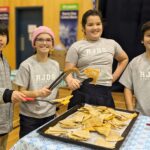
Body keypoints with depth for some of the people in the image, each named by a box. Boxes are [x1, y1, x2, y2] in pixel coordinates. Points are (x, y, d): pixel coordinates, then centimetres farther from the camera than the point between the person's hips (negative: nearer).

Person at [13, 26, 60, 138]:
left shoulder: (55, 65, 1)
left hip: (50, 115, 4)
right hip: (30, 117, -4)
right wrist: (38, 93, -27)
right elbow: (21, 93, -12)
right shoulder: (26, 65, -13)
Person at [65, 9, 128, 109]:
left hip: (105, 93, 3)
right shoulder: (76, 47, 1)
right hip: (83, 93, -2)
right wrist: (70, 81, -25)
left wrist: (114, 77, 13)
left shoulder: (111, 44, 10)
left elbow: (124, 59, 26)